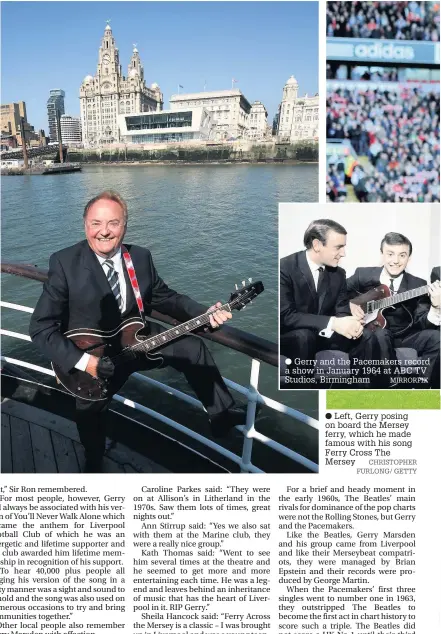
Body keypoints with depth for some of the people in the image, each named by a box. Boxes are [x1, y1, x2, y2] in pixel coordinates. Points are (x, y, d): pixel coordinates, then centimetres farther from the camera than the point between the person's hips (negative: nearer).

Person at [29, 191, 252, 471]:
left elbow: (165, 298, 6)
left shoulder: (141, 257, -5)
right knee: (91, 416, 5)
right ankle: (94, 463, 41)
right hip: (91, 356, -3)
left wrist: (205, 313, -10)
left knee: (193, 348, -7)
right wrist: (81, 361, -29)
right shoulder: (65, 262, -18)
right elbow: (41, 326, -19)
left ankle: (222, 414, 11)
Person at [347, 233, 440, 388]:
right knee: (379, 334, -36)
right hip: (372, 332, -2)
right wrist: (349, 304, -10)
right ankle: (396, 383, -18)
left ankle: (419, 387, -9)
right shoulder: (363, 275, 0)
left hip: (404, 335, 2)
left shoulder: (418, 285, 1)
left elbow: (421, 323, -8)